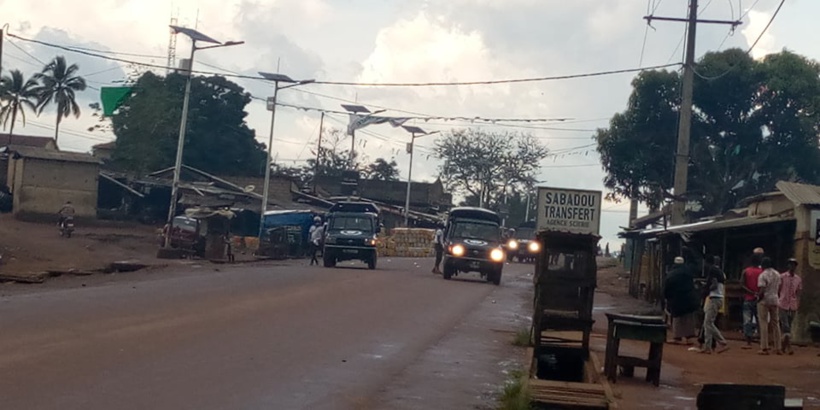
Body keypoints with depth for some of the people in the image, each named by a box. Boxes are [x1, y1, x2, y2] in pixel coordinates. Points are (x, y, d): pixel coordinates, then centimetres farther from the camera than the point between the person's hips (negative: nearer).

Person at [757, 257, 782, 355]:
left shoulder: (763, 275, -12)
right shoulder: (777, 275, 8)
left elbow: (762, 291, -18)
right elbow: (779, 288, 13)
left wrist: (758, 297, -3)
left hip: (764, 300, -6)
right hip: (774, 300, 6)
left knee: (764, 324, -3)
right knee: (776, 324, 11)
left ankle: (764, 348, -7)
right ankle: (778, 348, 12)